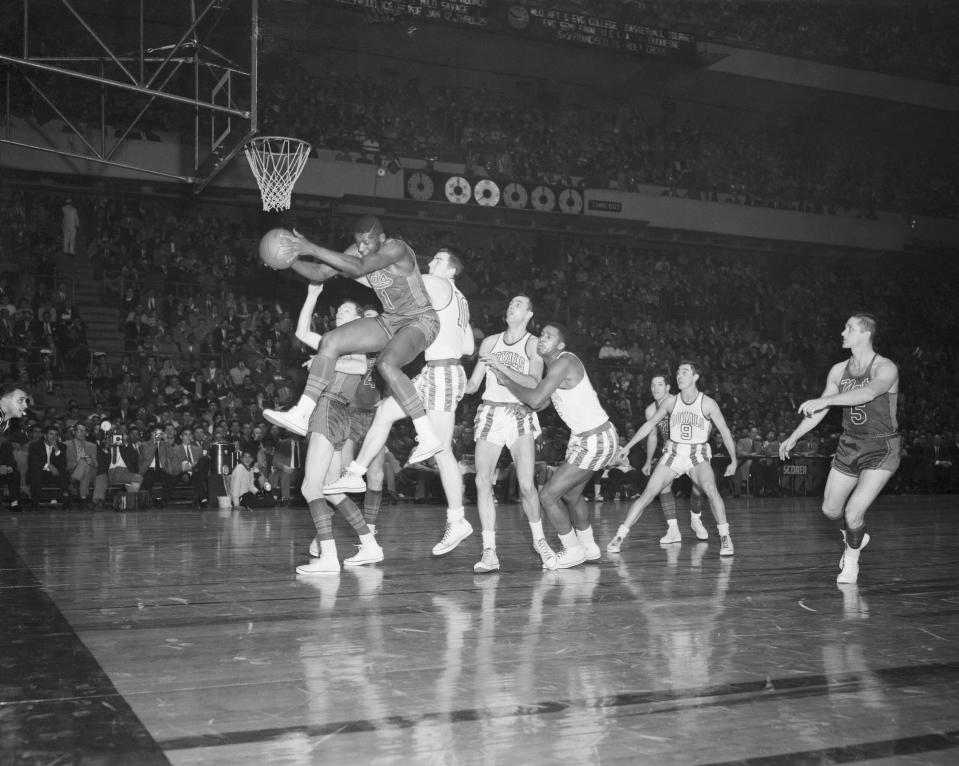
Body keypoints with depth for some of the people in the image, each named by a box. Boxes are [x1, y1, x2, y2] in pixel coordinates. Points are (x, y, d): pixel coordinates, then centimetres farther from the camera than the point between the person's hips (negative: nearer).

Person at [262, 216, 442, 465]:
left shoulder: (397, 249, -24)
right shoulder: (359, 251, -1)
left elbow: (358, 269, -39)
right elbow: (319, 273, 1)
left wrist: (312, 248, -41)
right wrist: (292, 260, -20)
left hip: (420, 321, -8)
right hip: (390, 321, 8)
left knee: (386, 363, -35)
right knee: (330, 341, -6)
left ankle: (428, 437, -27)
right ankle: (301, 416, -9)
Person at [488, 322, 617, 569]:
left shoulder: (564, 363, -21)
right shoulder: (553, 364, 10)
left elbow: (535, 399, -28)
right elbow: (541, 402, -1)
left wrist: (504, 379, -14)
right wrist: (505, 369, -5)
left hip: (595, 442, -10)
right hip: (584, 437, 10)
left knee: (548, 496, -6)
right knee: (571, 494, 25)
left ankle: (572, 551, 9)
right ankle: (588, 547, 42)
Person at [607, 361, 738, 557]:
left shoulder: (708, 404, -9)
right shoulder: (670, 402, -2)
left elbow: (724, 431, -2)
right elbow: (650, 424, 9)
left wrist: (733, 460, -4)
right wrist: (627, 447, 7)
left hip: (698, 455, -2)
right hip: (673, 453, 2)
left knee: (710, 489, -30)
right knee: (647, 494, -7)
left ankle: (725, 538, -18)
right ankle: (619, 536, 0)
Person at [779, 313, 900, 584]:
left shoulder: (886, 368, -17)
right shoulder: (839, 370, 1)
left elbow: (869, 392, -39)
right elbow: (819, 410, 11)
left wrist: (825, 400, -47)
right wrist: (793, 437, 10)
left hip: (881, 449, -6)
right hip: (849, 445, 6)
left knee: (853, 513, -14)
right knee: (830, 509, 9)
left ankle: (851, 561, 14)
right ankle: (855, 537, 42)